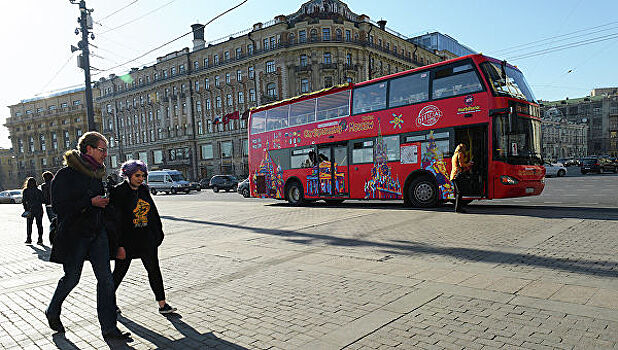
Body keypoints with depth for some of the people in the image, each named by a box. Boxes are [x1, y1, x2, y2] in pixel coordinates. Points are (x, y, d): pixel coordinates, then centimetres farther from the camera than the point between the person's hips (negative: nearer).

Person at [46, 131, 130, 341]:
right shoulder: (66, 174, -11)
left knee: (106, 278, 0)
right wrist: (91, 202, -20)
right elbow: (60, 207, -16)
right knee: (72, 278, 9)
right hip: (75, 235, -6)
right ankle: (52, 311, 40)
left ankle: (109, 328, 6)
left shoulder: (97, 173, 11)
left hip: (97, 233, 6)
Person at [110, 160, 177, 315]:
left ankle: (162, 305, 11)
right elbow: (116, 220, -15)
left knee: (154, 270, 5)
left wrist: (158, 233, 12)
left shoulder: (144, 190, 7)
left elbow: (153, 212, 14)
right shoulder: (118, 192, -11)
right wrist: (119, 245, -18)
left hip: (146, 239, 5)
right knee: (120, 272, 10)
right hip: (127, 240, -5)